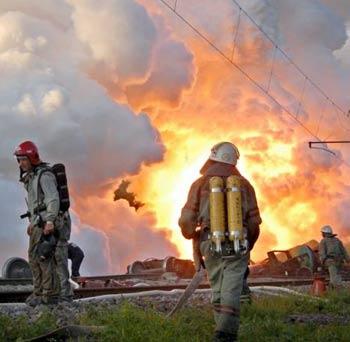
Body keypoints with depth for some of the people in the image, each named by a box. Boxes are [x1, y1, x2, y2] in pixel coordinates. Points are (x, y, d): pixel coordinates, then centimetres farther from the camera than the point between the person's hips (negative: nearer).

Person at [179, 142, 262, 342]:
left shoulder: (201, 184, 3)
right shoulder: (244, 184, 6)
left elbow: (187, 220, -2)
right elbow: (254, 222, 4)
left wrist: (191, 235, 21)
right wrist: (248, 246, 19)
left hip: (211, 245, 1)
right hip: (237, 246, -1)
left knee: (218, 290, 16)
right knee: (231, 292, -7)